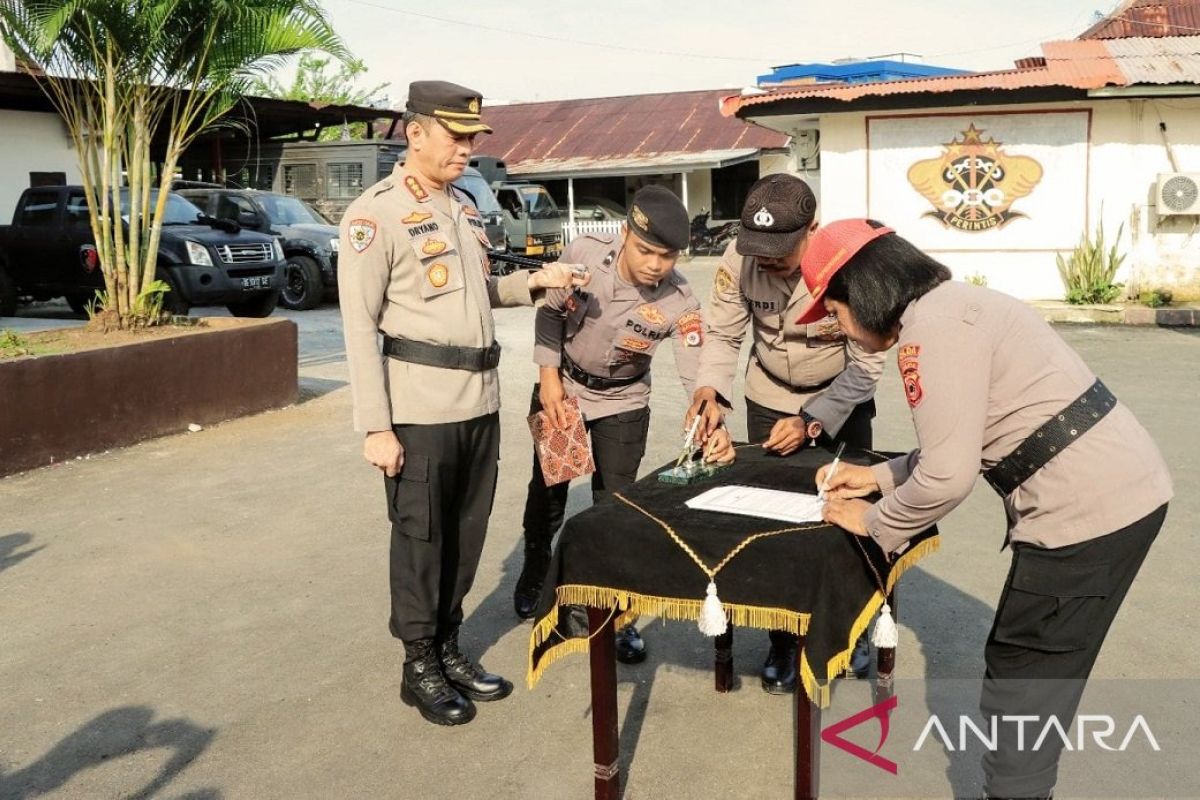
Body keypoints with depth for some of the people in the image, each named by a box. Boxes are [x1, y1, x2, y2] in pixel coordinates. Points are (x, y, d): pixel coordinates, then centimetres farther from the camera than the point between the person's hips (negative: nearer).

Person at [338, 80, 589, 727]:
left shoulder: (463, 206, 14)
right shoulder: (375, 214, -10)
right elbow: (359, 326, -12)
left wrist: (533, 282, 7)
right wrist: (376, 427, -16)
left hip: (479, 400, 7)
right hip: (420, 406, -7)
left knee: (467, 533, 14)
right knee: (420, 538, 4)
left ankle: (449, 648, 29)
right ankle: (420, 666, 19)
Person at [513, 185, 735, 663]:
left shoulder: (679, 303, -27)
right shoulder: (584, 252, -24)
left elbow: (696, 373, -31)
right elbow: (551, 312, -8)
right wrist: (549, 374, -15)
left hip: (623, 404, -1)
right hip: (562, 386, 1)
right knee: (547, 493, 16)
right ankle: (533, 575, 44)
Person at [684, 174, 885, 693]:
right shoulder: (739, 259, -24)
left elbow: (865, 366, -23)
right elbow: (723, 334, -13)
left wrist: (812, 422, -29)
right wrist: (710, 391, -30)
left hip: (842, 402, -2)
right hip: (769, 401, 2)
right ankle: (783, 642, 21)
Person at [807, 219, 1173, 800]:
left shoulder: (932, 327, -17)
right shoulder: (948, 308, 15)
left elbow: (948, 475, -21)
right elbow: (968, 442, 22)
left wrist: (872, 522, -4)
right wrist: (878, 475, 21)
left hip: (1088, 510, -10)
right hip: (1120, 491, 10)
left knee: (1020, 683, 4)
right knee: (1038, 675, 21)